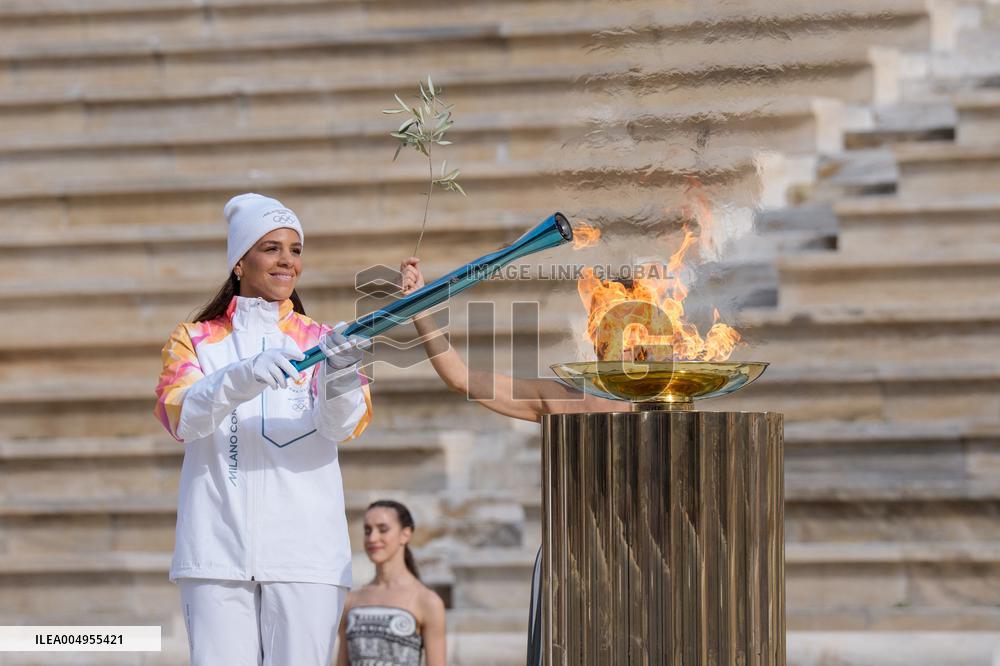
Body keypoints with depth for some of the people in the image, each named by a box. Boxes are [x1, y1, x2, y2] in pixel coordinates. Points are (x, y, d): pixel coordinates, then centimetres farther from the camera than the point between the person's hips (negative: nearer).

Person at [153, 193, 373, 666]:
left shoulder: (320, 341, 12)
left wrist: (341, 376, -29)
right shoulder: (195, 340, 12)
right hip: (218, 550, 0)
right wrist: (243, 377, -27)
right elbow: (180, 416, -8)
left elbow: (346, 425, -6)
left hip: (305, 553, 0)